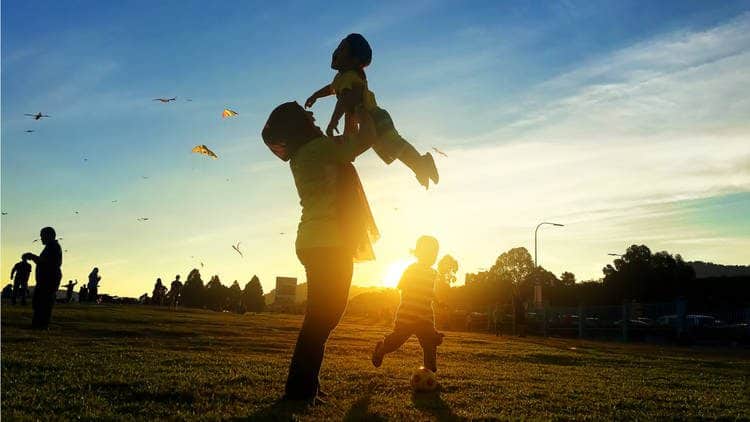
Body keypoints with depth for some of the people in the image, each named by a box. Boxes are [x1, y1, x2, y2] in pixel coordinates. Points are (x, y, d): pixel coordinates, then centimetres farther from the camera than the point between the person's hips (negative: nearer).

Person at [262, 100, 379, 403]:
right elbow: (366, 139, -6)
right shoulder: (319, 147, -7)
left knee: (321, 315, 14)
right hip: (330, 243, -9)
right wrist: (363, 111, 10)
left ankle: (304, 385, 19)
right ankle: (300, 388, -5)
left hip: (313, 242, 9)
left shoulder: (300, 156, 17)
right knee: (324, 315, -6)